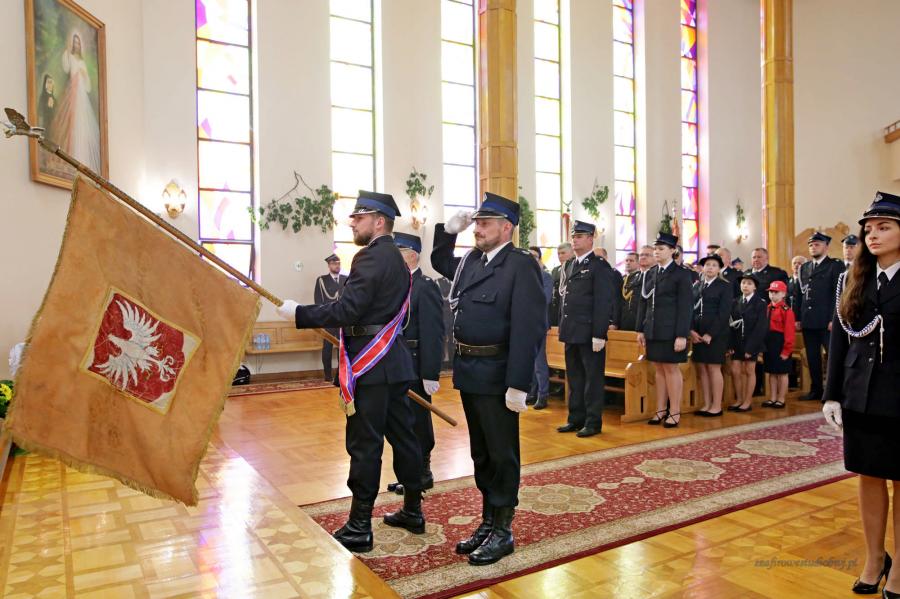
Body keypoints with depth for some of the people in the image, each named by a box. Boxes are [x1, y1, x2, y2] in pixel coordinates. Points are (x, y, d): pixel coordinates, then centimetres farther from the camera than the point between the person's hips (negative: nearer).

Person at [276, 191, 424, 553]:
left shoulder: (372, 257, -14)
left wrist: (298, 313, -14)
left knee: (364, 445, -2)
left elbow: (347, 310, -22)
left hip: (370, 365, -10)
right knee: (402, 437, 15)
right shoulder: (396, 258, 17)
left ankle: (359, 529, 9)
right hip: (394, 361, 10)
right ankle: (413, 512, 27)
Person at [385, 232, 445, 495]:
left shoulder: (426, 287, -14)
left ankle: (422, 474, 20)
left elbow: (433, 334, -20)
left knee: (417, 424, 5)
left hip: (415, 369, -8)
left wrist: (431, 374, -22)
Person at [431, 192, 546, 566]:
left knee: (502, 455, 6)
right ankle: (488, 522, 33)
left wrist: (518, 385, -24)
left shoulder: (521, 265, -14)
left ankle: (503, 531, 21)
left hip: (497, 376, -8)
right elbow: (439, 262, 31)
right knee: (481, 454, 18)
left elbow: (529, 328, -20)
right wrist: (449, 230, 13)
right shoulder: (471, 261, 9)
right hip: (469, 372, 8)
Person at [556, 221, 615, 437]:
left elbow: (604, 303, -13)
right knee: (574, 377, 13)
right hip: (570, 331, 7)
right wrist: (562, 327, 13)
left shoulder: (600, 266, -7)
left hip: (589, 333, -7)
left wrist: (599, 334, -17)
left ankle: (593, 422, 12)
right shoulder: (569, 265, 16)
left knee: (593, 377, 3)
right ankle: (576, 419, 23)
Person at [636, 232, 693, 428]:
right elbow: (643, 303, 14)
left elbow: (685, 307, -9)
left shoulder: (681, 274, -5)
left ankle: (675, 412, 11)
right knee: (659, 369, 10)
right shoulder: (650, 274, 12)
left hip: (670, 331, -5)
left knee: (671, 369, 1)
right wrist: (640, 329, 10)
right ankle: (661, 410, 18)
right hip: (653, 331, 5)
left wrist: (682, 335, -15)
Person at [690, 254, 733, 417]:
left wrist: (710, 334, -15)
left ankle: (717, 406, 6)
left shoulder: (725, 286, -1)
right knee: (701, 369, 5)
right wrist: (692, 330, -6)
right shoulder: (697, 286, 14)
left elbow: (724, 312, -9)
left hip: (716, 334, -5)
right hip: (697, 334, 5)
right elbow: (691, 309, 9)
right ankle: (706, 405, 12)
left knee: (714, 368, -3)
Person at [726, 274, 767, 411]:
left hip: (752, 342, -4)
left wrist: (751, 347, -16)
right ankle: (738, 399, 14)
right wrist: (731, 345, -5)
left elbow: (760, 327, -11)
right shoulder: (735, 302, 8)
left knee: (749, 371, 3)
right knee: (735, 371, 2)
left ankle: (748, 401, 11)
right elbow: (731, 324, 4)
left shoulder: (760, 303, -5)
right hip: (737, 342, 4)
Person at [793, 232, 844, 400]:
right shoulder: (804, 268, 16)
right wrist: (797, 318, 8)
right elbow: (797, 295, 15)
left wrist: (833, 319, -14)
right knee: (812, 357, 10)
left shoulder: (836, 266, 0)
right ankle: (816, 390, 17)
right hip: (808, 321, 5)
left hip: (826, 321, -5)